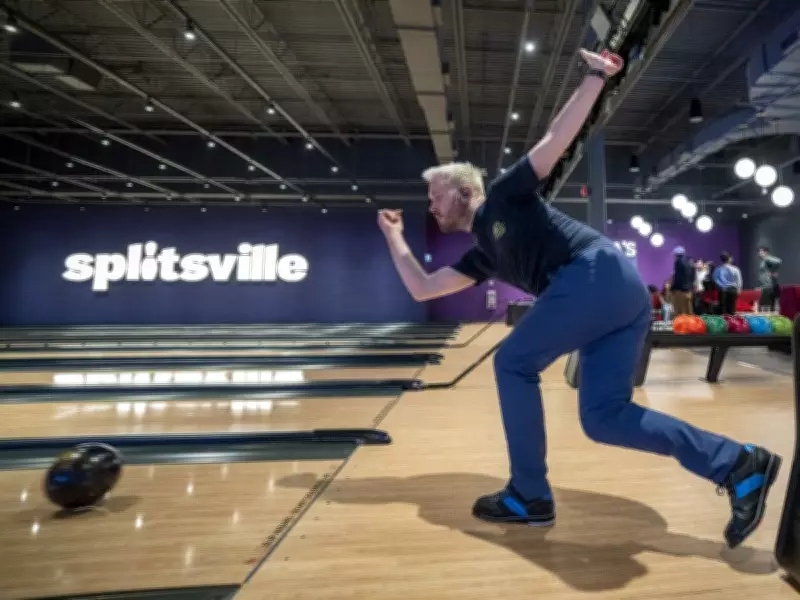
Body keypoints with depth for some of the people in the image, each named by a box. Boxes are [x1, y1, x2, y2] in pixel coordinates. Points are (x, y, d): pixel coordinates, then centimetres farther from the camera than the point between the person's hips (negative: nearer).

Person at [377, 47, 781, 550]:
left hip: (599, 275, -8)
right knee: (604, 417, 5)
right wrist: (395, 238, 32)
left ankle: (529, 497, 6)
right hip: (622, 298, 8)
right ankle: (739, 464, 6)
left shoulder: (505, 196, 9)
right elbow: (422, 289, 23)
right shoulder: (482, 255, 26)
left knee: (513, 363, -3)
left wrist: (595, 78, -5)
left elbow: (556, 140, 4)